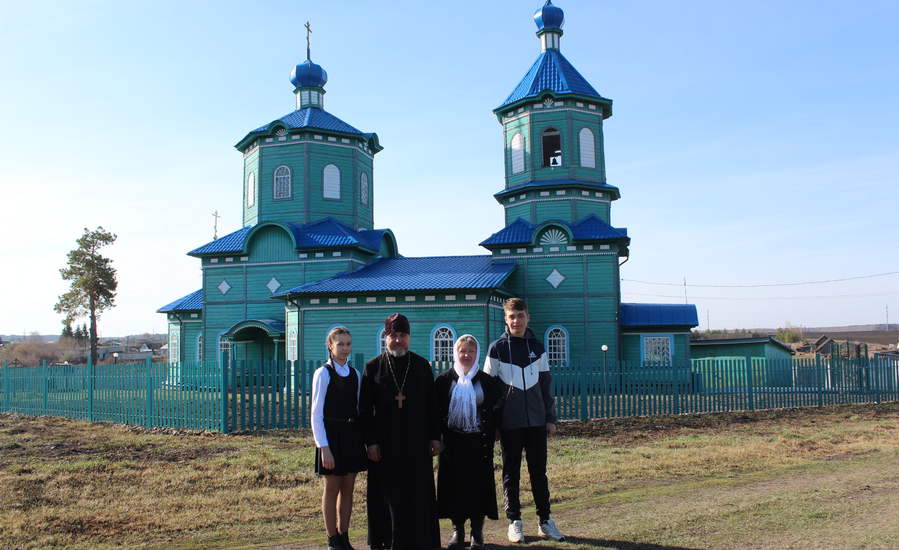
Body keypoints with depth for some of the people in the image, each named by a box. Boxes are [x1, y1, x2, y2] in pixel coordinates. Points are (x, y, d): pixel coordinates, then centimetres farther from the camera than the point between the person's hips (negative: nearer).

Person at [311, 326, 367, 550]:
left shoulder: (355, 374, 8)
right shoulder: (323, 373, -9)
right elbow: (316, 414, -11)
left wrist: (363, 439, 8)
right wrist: (324, 447, -16)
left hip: (352, 436, 5)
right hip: (331, 436, -5)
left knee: (348, 489, 11)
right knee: (332, 489, 5)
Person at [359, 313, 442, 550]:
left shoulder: (422, 366, 5)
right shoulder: (373, 367, 1)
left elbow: (432, 404, 6)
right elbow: (365, 409, 0)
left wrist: (435, 437, 1)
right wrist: (371, 441, -6)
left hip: (417, 442, 1)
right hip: (385, 444, -1)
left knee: (419, 494, 4)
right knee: (389, 496, 4)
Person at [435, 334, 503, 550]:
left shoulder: (487, 381, 4)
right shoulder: (444, 381, 3)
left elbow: (494, 411, 4)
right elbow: (436, 411, 4)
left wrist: (489, 439, -3)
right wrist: (439, 437, -3)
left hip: (478, 442, 0)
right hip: (453, 442, 0)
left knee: (479, 485, 2)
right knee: (454, 485, 3)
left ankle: (477, 533, 15)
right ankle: (457, 531, 16)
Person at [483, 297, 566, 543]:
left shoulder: (537, 347, 7)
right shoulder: (497, 349, -2)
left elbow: (546, 385, 10)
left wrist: (551, 418, 7)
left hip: (536, 421, 2)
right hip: (509, 422, -2)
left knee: (539, 472, 8)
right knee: (511, 473, 6)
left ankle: (545, 520, 18)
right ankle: (514, 521, 17)